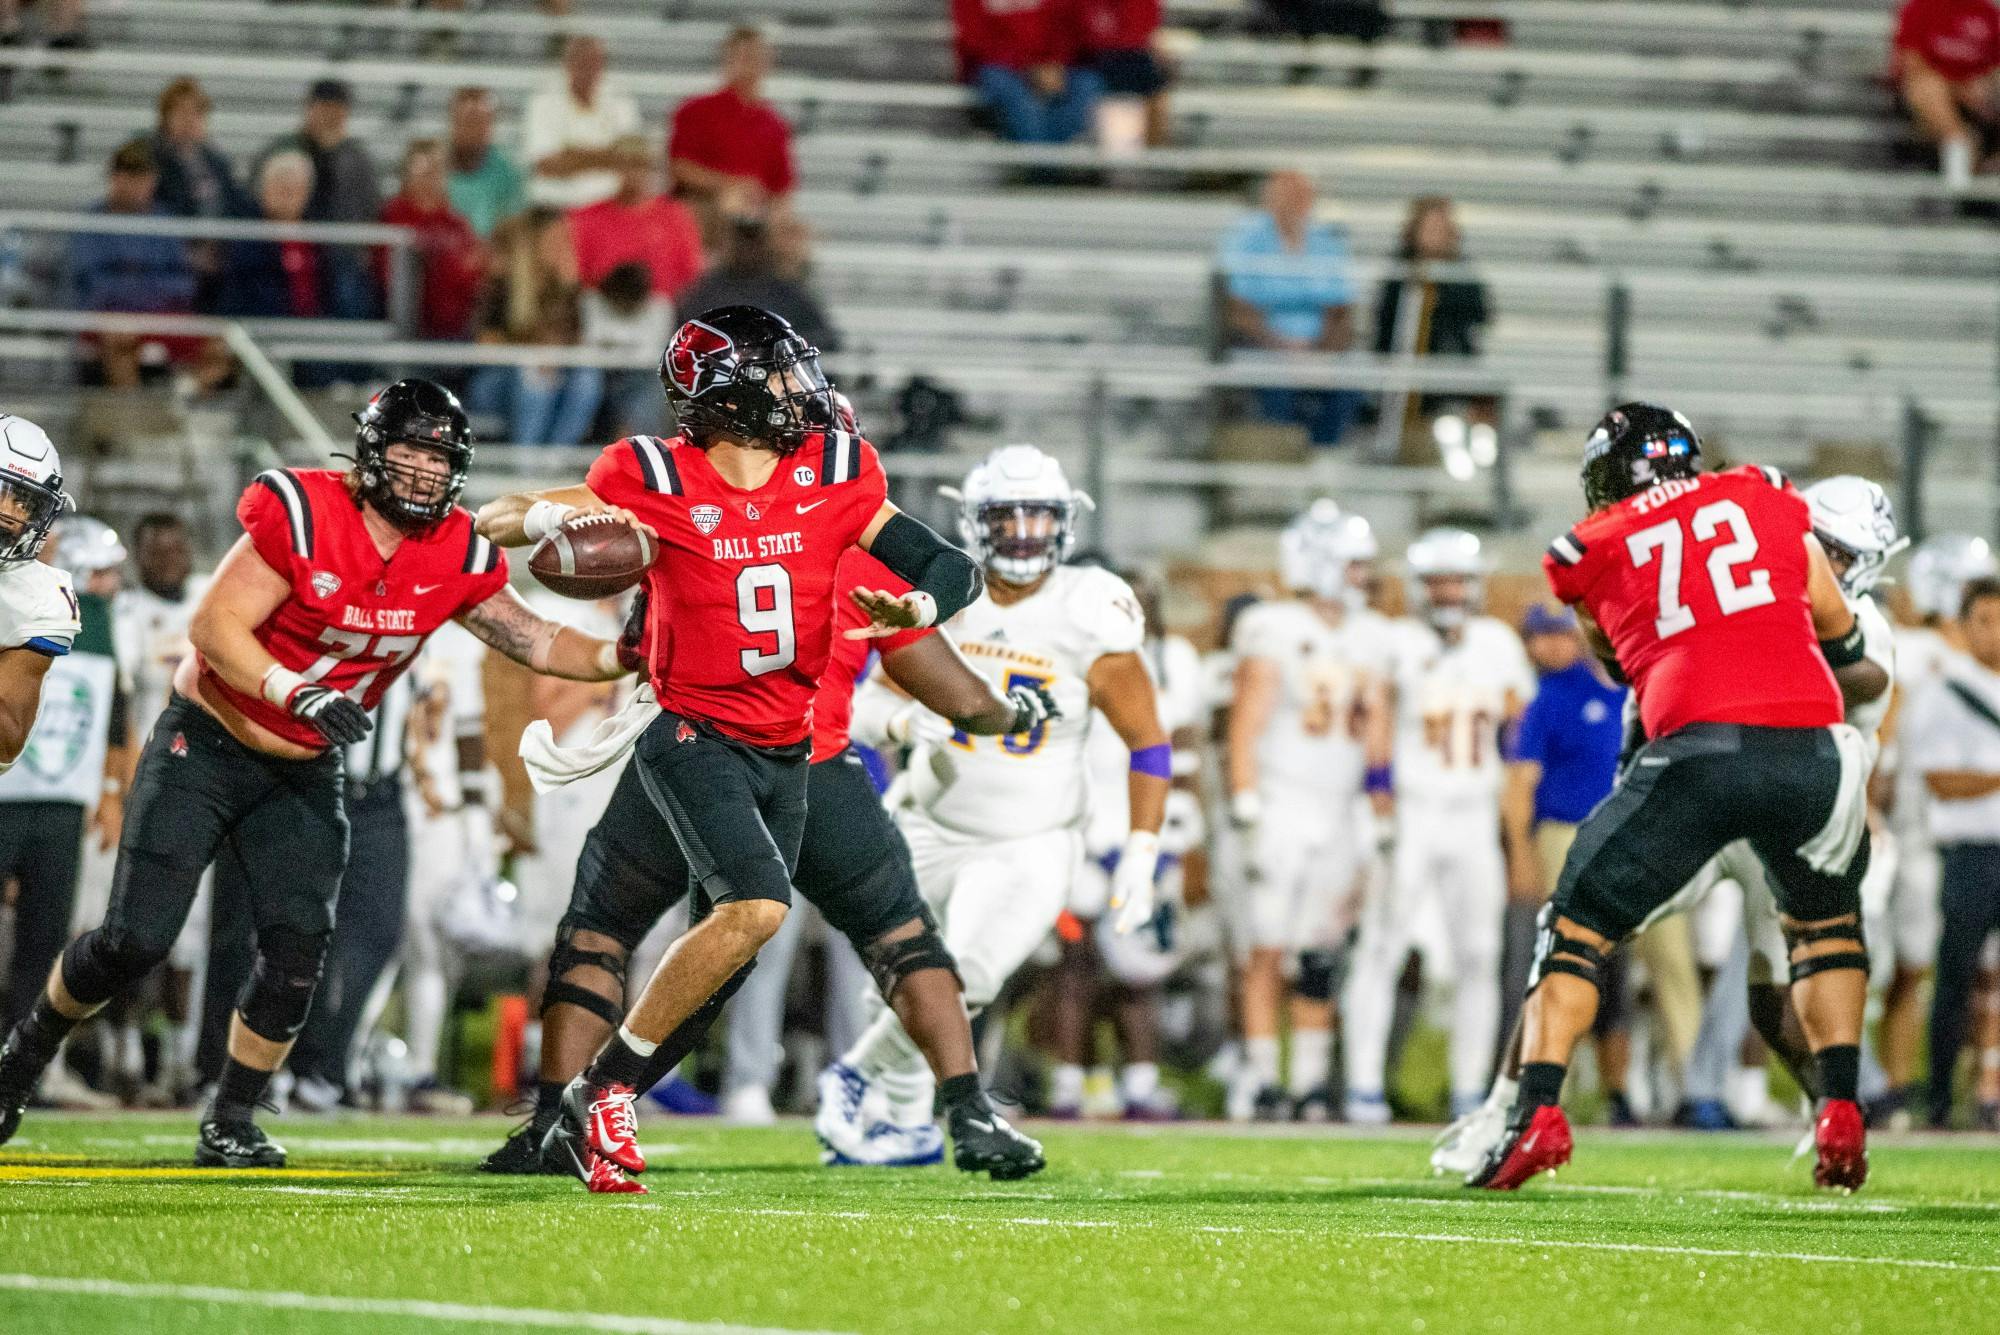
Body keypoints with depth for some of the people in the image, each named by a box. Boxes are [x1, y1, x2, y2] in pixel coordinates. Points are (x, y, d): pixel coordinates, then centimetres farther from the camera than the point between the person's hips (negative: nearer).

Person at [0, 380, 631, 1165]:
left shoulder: (455, 557, -5)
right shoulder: (301, 516, -22)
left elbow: (534, 642, 2)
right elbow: (215, 626, -22)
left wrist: (621, 658, -14)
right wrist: (298, 696, -33)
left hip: (304, 774, 5)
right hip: (207, 746, -5)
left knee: (298, 945, -10)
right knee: (136, 938, -9)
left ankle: (230, 1125, 6)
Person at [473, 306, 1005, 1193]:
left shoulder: (833, 474, 1)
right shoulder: (656, 479, -11)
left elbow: (952, 568, 4)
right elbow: (494, 523, -8)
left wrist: (916, 607, -19)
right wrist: (563, 517, -31)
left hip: (786, 753, 6)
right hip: (695, 739, -6)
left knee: (722, 953, 9)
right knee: (756, 907, -25)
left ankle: (584, 1128, 23)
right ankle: (601, 1089, -16)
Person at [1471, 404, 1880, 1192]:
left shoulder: (1592, 551, 18)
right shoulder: (1767, 499, 21)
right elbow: (1842, 639, 29)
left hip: (1699, 748, -2)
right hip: (1812, 744, 2)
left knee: (1579, 925, 14)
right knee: (1825, 921, 28)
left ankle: (1537, 1113, -2)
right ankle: (1841, 1118, 15)